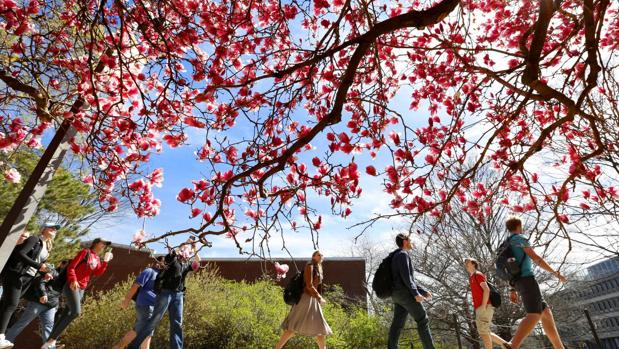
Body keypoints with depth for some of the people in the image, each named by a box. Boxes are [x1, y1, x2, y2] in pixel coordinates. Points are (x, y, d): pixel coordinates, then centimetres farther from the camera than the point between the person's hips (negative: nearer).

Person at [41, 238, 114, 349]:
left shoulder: (97, 259, 16)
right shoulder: (85, 252, -4)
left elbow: (98, 273, 3)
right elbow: (71, 266, -11)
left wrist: (105, 261, -4)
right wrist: (73, 280, -23)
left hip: (82, 289, 7)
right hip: (72, 286, -7)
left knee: (66, 313, 9)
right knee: (76, 312, -19)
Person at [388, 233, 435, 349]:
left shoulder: (397, 257, 27)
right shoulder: (403, 254, -4)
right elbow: (405, 276, -16)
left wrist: (424, 291, 24)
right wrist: (416, 294, -18)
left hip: (397, 295, 9)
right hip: (405, 292, -9)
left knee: (397, 325, 1)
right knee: (422, 320, -2)